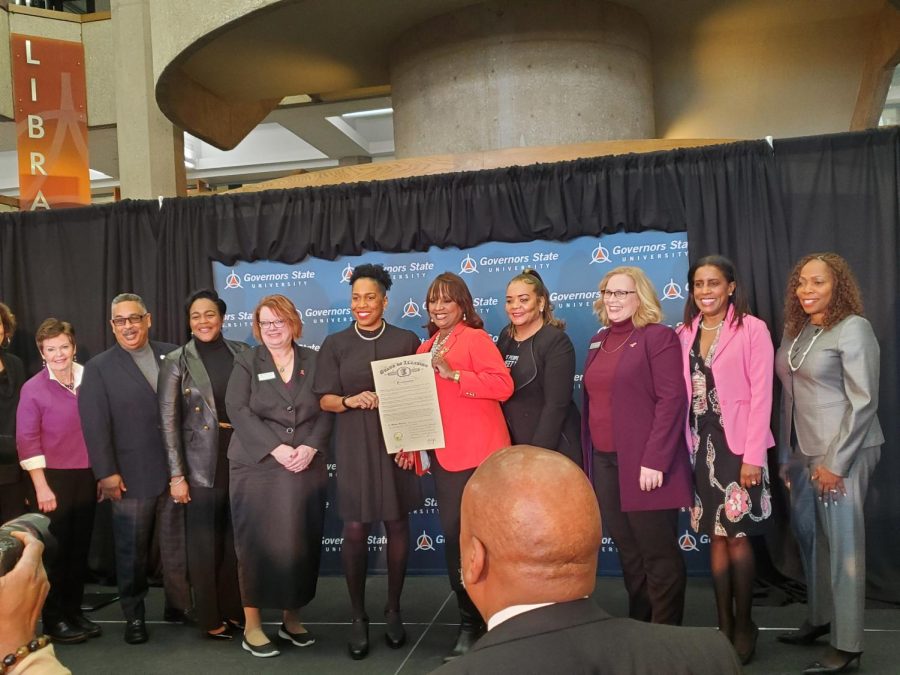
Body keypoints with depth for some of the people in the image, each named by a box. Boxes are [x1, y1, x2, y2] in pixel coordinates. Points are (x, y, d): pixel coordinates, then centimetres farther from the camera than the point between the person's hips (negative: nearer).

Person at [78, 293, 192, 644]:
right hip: (131, 476, -2)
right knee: (132, 551, 9)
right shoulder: (98, 368, -1)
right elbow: (95, 424, -7)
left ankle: (179, 605, 27)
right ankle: (134, 616, 24)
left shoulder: (172, 355, 6)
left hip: (176, 470, 2)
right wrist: (106, 473, -13)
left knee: (177, 545, 12)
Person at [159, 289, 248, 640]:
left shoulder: (241, 353, 5)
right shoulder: (176, 361, -2)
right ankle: (211, 619, 22)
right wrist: (176, 475, -10)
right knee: (205, 543, 7)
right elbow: (168, 421, -5)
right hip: (202, 463, -3)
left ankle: (235, 610, 29)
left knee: (237, 539, 12)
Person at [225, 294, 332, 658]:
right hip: (257, 467, -2)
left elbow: (326, 409, 5)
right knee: (257, 543, 0)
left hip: (307, 467, 2)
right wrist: (276, 448, -15)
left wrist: (310, 447, -12)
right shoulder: (246, 362, 6)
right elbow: (237, 410, -6)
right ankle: (252, 626, 11)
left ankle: (292, 618, 22)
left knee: (301, 543, 6)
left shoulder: (312, 361, 10)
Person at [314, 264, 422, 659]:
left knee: (397, 525, 6)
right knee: (355, 530, -1)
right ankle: (358, 617, 14)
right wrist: (352, 400, -19)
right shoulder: (335, 344, 5)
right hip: (354, 447, 0)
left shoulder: (406, 341, 3)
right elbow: (325, 399, 2)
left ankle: (393, 611, 21)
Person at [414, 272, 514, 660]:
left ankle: (474, 623, 12)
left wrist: (453, 374, -18)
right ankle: (470, 620, 25)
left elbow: (503, 384, -15)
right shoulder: (425, 348, 17)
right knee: (454, 536, 11)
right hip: (444, 455, 7)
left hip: (477, 452, -7)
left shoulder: (475, 337, -4)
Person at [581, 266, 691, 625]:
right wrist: (589, 458, 13)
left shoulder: (659, 337, -7)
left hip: (644, 464, -7)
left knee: (658, 555, 3)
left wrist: (655, 461, -19)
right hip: (604, 462, 7)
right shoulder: (599, 341, 14)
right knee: (629, 554, 15)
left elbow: (672, 400, -14)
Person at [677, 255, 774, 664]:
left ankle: (744, 625, 19)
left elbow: (761, 395, -9)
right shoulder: (684, 334, 8)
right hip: (700, 446, 4)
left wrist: (753, 455, -14)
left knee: (737, 536, 1)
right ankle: (724, 624, 20)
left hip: (736, 445, -4)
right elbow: (680, 395, 5)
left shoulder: (752, 329, -5)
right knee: (716, 536, 9)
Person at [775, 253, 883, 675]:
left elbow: (864, 401, -14)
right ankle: (818, 619, 31)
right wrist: (785, 455, 11)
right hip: (803, 450, 7)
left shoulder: (852, 328, -10)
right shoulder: (795, 331, 10)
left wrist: (835, 461, -16)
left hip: (842, 451, -7)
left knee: (842, 542, 0)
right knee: (807, 533, 14)